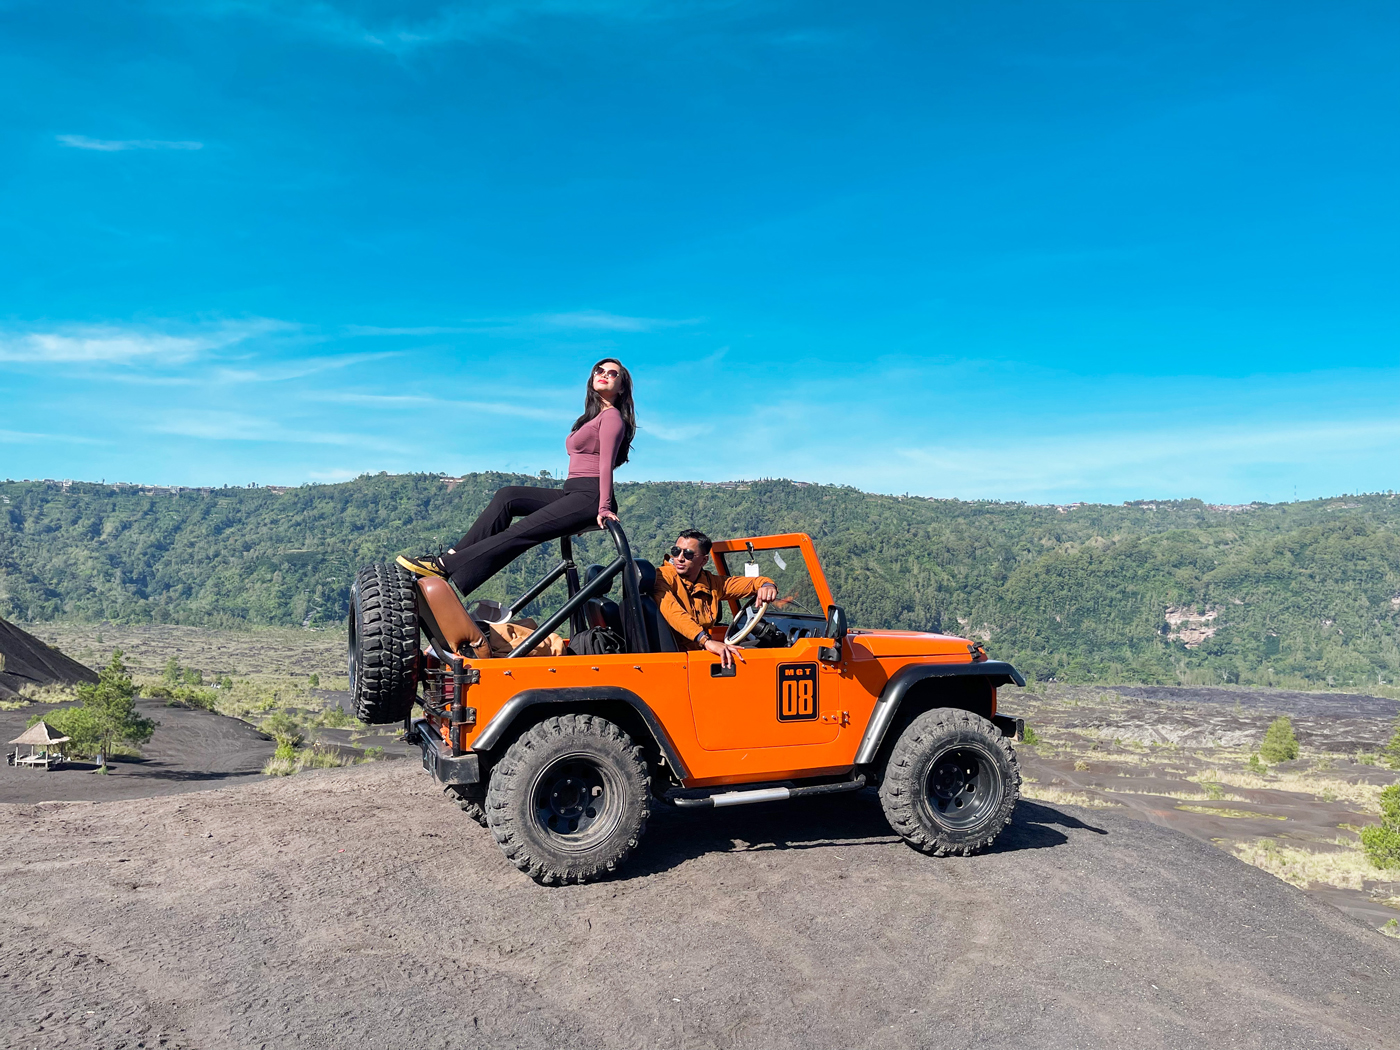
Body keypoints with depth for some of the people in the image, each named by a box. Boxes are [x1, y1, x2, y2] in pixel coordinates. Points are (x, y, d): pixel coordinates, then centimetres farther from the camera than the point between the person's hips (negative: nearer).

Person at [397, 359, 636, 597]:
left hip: (590, 497, -9)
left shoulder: (611, 416, -3)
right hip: (572, 494, 9)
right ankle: (453, 556, -14)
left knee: (520, 533, -16)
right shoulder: (592, 417, 27)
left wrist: (604, 508, -20)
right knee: (507, 496, -5)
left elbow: (606, 463, -13)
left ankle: (445, 566, -20)